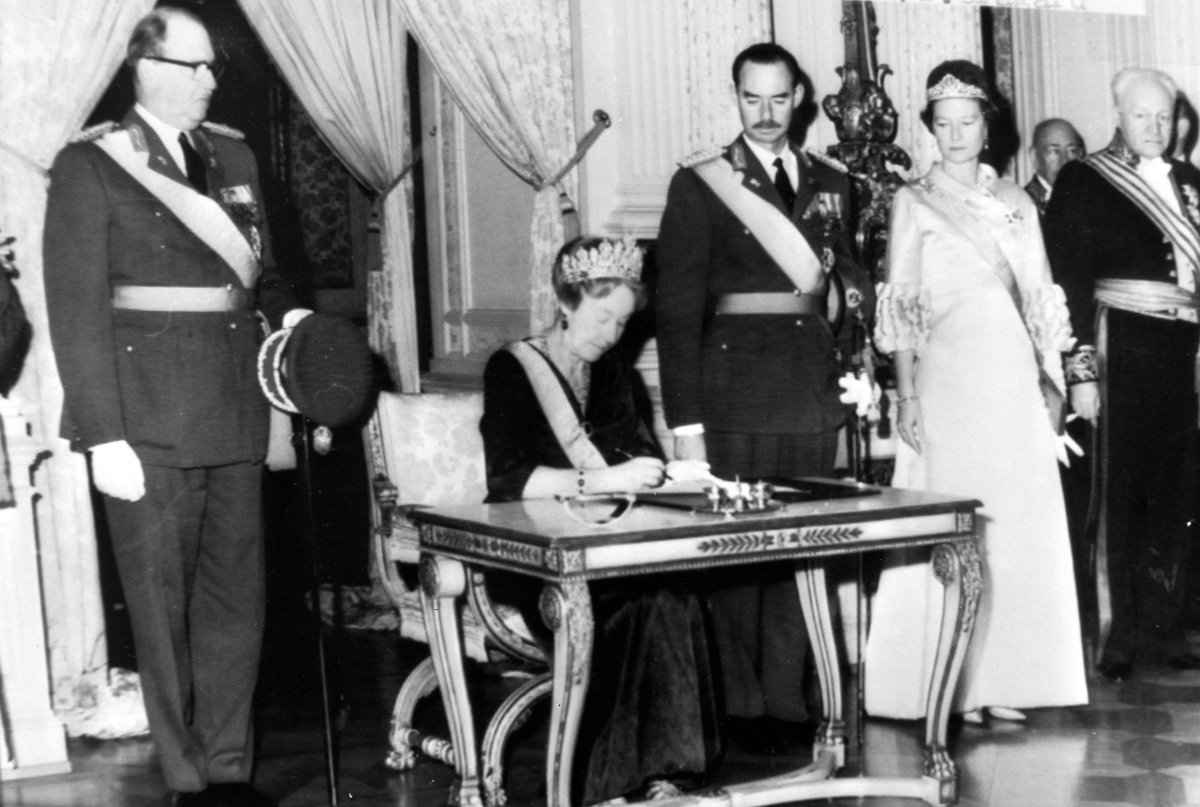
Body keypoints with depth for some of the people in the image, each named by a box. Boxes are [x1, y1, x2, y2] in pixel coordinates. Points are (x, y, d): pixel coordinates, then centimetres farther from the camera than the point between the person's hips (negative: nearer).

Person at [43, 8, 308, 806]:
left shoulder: (233, 154, 11)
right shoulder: (90, 166, -5)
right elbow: (77, 310, -9)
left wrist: (286, 309, -2)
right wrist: (104, 436, -14)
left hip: (234, 414, 6)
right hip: (150, 425, -5)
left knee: (238, 601, 10)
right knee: (163, 608, 4)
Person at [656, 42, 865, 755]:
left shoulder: (832, 182, 13)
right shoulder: (700, 184, 0)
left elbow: (849, 283, 17)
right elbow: (677, 308, -4)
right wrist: (686, 424, -10)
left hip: (815, 382, 4)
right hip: (736, 381, -4)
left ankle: (787, 702, 14)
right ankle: (742, 708, 9)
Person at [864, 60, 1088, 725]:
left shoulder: (1016, 203, 13)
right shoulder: (914, 202, 3)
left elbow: (1040, 301, 14)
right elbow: (900, 306, -2)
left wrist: (1053, 381, 8)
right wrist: (906, 393, -10)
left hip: (1013, 377, 4)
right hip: (947, 377, -4)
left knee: (1019, 523, 3)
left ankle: (1003, 678, 11)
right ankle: (950, 686, 1)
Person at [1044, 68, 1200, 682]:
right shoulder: (1083, 182, 0)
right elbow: (1068, 282, -5)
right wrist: (1080, 370, -10)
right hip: (1121, 348, -5)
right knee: (1119, 495, -1)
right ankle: (1118, 637, 6)